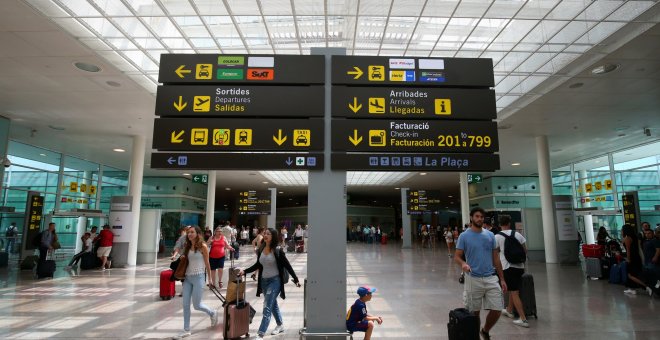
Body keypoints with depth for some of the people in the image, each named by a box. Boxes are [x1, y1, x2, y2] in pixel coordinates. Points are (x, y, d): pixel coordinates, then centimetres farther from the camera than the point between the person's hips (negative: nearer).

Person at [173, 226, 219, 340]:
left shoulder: (202, 246, -8)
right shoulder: (187, 246, 8)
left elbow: (207, 263, -3)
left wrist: (210, 278, 2)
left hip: (198, 277, -6)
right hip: (187, 278, 6)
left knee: (197, 305, 0)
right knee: (185, 304, 5)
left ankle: (212, 313, 28)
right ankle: (186, 330, 17)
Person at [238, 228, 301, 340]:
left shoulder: (277, 250, -14)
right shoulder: (261, 250, 1)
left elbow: (287, 265, -9)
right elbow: (258, 265, 13)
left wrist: (296, 279, -7)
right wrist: (245, 271, 4)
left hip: (275, 281, -6)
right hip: (264, 280, 6)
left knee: (267, 307, -9)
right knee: (273, 305, 20)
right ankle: (280, 325, 39)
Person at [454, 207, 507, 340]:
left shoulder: (490, 235, 6)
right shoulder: (464, 236, -5)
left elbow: (496, 258, 10)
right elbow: (457, 256, -5)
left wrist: (502, 279, 8)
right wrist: (463, 264, -28)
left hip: (491, 278, 3)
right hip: (473, 279, -3)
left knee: (497, 310, 0)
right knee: (474, 312, 7)